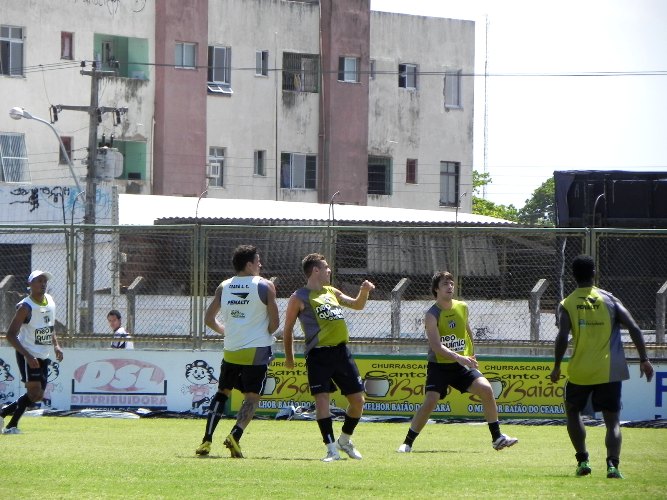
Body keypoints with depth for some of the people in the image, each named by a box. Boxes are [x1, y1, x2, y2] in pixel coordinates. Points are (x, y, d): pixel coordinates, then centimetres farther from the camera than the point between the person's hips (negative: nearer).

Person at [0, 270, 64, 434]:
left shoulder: (50, 301, 6)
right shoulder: (25, 307, -16)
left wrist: (56, 345, 6)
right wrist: (28, 356, -28)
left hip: (43, 357, 8)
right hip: (28, 356, -8)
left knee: (38, 396, 8)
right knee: (34, 393, -16)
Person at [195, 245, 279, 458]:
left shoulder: (224, 287, 6)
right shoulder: (265, 286, -5)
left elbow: (209, 319, 8)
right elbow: (274, 322, -7)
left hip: (231, 351, 4)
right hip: (257, 351, -4)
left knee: (222, 392, 17)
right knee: (252, 397, 0)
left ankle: (206, 440, 6)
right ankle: (235, 435, -22)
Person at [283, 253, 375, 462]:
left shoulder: (332, 292, 19)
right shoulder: (299, 297, 1)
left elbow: (357, 305, 31)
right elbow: (288, 329, 6)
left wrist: (364, 292, 11)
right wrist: (289, 357, 5)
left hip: (341, 351, 6)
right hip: (318, 354, -6)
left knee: (358, 399, 5)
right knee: (322, 398, -15)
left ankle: (345, 440, 26)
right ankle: (332, 449, -12)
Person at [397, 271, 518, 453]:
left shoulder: (462, 307, 3)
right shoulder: (432, 315, -14)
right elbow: (436, 346, -25)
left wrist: (471, 356, 25)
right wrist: (458, 357, -37)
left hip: (462, 365, 4)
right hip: (439, 367, -4)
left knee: (486, 389, -14)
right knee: (430, 402, -18)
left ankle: (497, 438, -4)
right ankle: (407, 443, -3)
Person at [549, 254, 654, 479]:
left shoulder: (567, 304, -1)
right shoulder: (609, 300, 2)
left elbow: (562, 337, -13)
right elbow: (634, 328, -5)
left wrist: (557, 366, -3)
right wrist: (644, 360, 0)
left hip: (580, 371, 0)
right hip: (610, 371, 0)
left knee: (573, 411, 23)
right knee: (612, 420, 4)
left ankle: (582, 460, 15)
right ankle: (613, 464, -16)